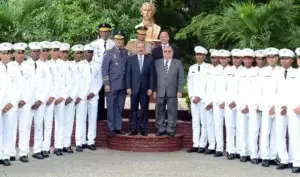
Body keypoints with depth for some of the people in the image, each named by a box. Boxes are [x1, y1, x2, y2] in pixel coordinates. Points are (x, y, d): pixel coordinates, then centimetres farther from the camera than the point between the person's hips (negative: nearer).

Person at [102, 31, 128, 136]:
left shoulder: (127, 53, 7)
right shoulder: (109, 53, -1)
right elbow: (104, 69, -3)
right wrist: (106, 84, -10)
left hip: (123, 85, 3)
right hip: (112, 85, -3)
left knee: (120, 107, 8)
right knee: (111, 107, 3)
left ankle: (118, 128, 16)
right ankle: (111, 128, 9)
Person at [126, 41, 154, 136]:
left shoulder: (150, 59, 3)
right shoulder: (131, 59, 5)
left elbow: (152, 74, 1)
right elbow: (128, 74, 3)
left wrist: (150, 88, -5)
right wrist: (128, 87, -4)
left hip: (145, 88, 0)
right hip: (134, 88, 0)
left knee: (144, 109, 4)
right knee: (133, 109, 2)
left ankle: (143, 129, 10)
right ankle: (133, 129, 7)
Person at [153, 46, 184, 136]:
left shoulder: (178, 63, 7)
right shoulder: (157, 62, 9)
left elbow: (181, 78, 3)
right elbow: (154, 77, 7)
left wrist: (180, 91, -5)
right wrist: (154, 90, 0)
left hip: (172, 92, -1)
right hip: (160, 92, 1)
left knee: (172, 111, 2)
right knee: (160, 111, 3)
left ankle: (171, 129, 10)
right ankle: (161, 128, 12)